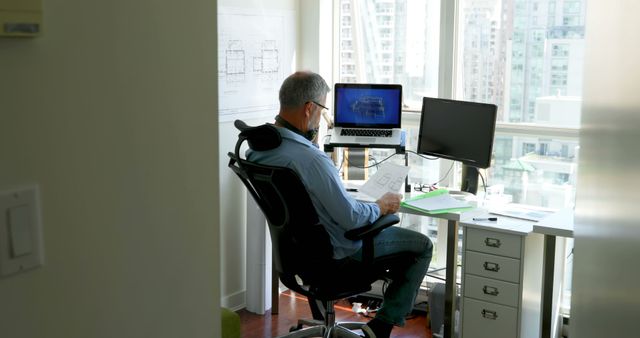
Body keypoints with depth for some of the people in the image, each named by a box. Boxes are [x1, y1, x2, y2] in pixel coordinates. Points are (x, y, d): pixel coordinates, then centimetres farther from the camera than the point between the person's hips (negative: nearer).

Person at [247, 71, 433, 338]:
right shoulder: (311, 159, -36)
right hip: (335, 248, -9)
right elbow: (352, 218, -28)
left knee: (387, 220, 32)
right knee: (423, 245, 7)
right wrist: (382, 206, -11)